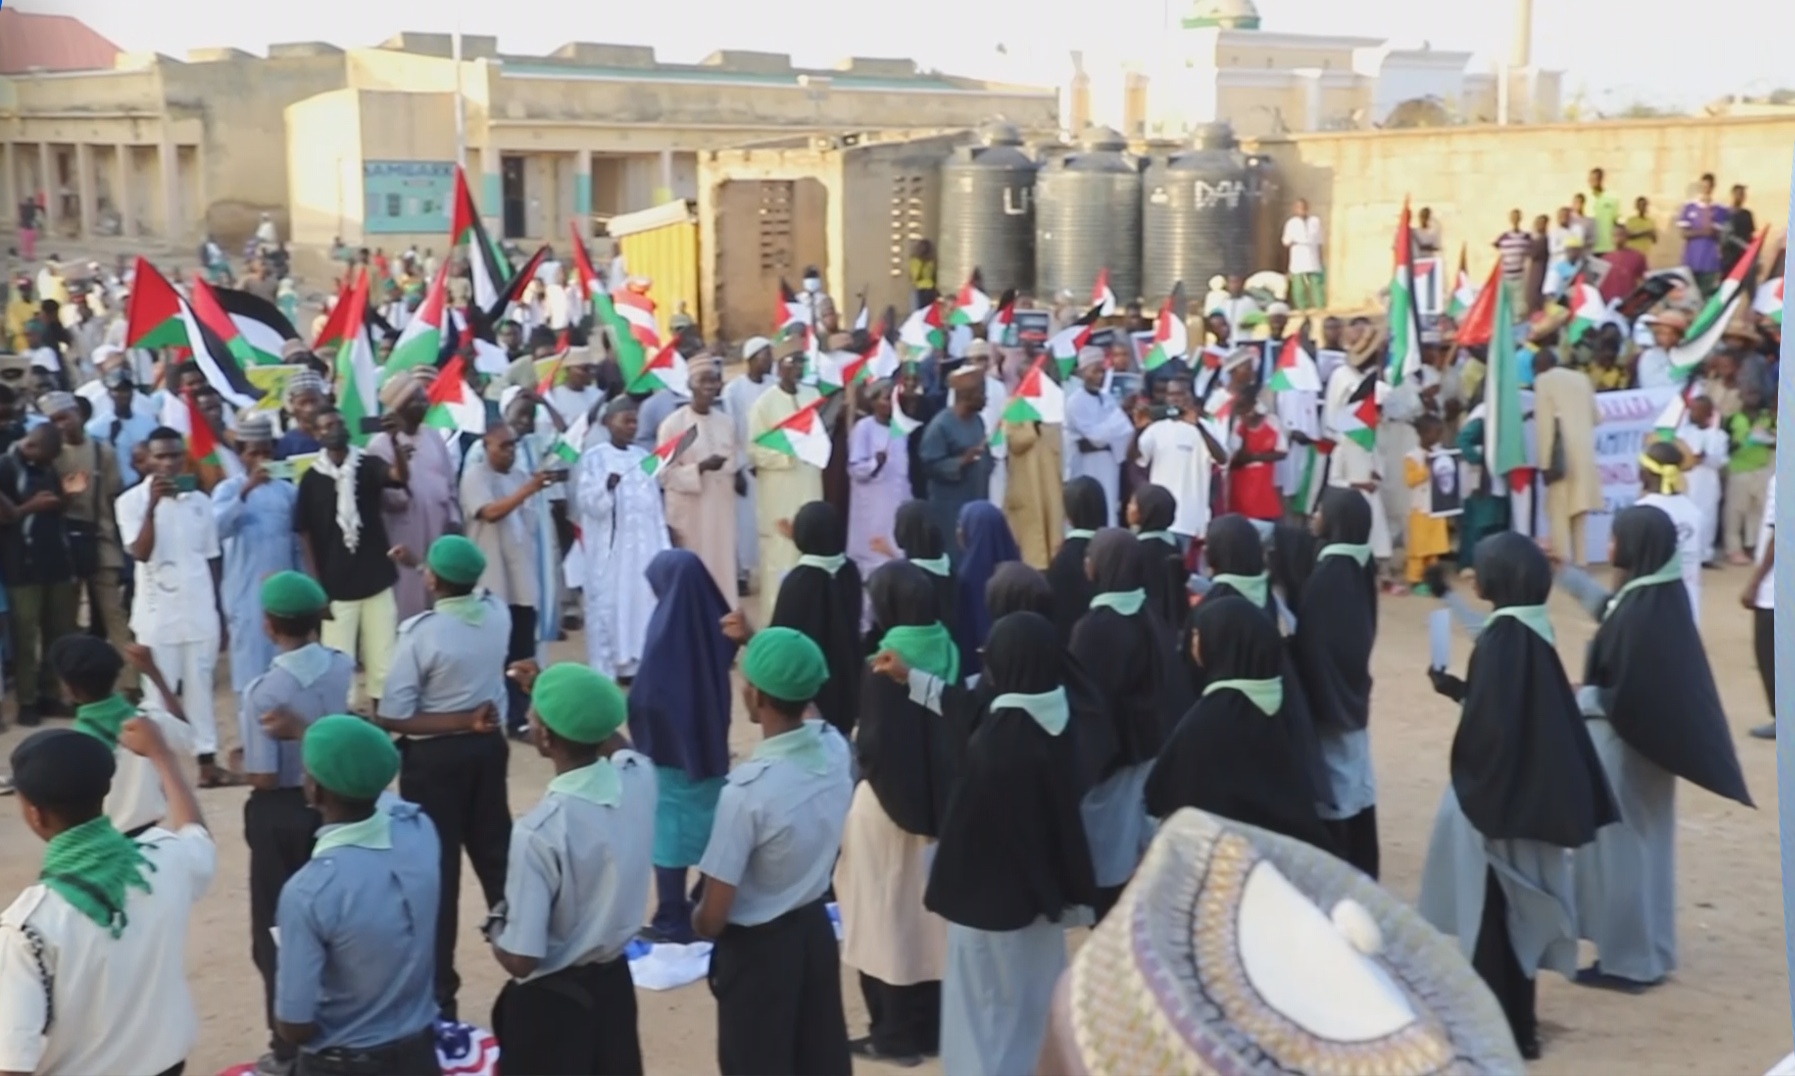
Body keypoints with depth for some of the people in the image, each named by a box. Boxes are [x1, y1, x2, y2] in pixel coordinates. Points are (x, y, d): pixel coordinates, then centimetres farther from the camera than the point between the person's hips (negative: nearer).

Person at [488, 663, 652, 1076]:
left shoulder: (540, 830, -30)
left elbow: (521, 959, -25)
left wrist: (495, 933, -5)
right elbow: (618, 747, 16)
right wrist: (582, 705, 11)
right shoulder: (640, 777, -13)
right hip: (614, 980, 6)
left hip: (551, 1000, -6)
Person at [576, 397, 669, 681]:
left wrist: (663, 546, 9)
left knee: (643, 601, 5)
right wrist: (606, 486, -33)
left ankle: (632, 662, 12)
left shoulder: (642, 456, 11)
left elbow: (654, 504, 13)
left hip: (642, 547, 5)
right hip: (609, 548, -5)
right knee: (608, 604, -4)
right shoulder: (593, 457, -4)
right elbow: (586, 500, -13)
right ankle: (605, 669, 1)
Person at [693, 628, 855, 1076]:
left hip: (758, 946, -6)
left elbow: (714, 914, -23)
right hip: (815, 928, 6)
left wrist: (698, 921, 3)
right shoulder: (836, 748, -11)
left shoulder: (748, 788, -29)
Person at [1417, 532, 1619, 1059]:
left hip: (1499, 791, -9)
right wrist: (1453, 686, 15)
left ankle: (1504, 1029, 10)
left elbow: (1490, 721, -24)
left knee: (1492, 911, 2)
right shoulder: (1531, 629, 6)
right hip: (1529, 787, 9)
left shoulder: (1502, 638, -21)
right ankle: (1515, 1017, 29)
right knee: (1512, 909, 18)